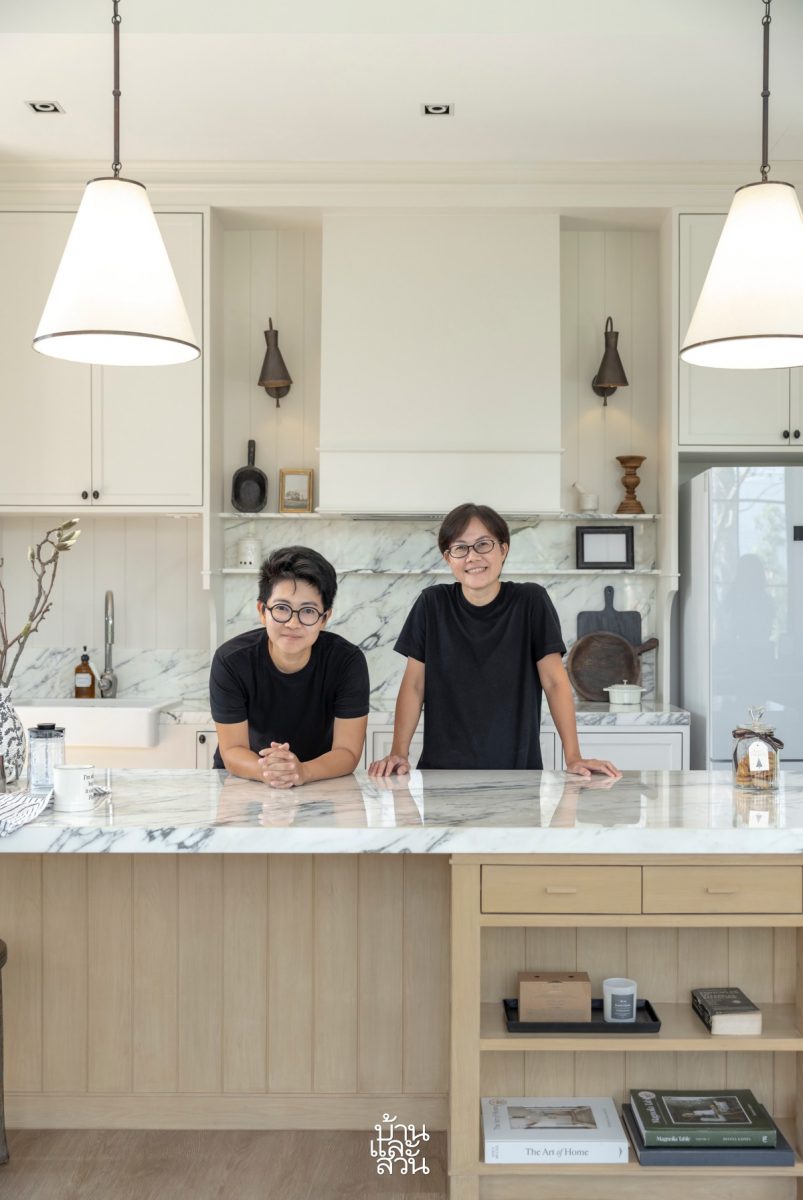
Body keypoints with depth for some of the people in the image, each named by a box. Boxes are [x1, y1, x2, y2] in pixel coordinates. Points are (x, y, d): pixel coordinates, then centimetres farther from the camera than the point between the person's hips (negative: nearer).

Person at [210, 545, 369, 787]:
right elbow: (232, 750, -13)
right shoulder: (230, 660, -15)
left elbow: (348, 752, -15)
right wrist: (266, 771, -35)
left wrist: (302, 772, -35)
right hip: (244, 782, 0)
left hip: (322, 782, 0)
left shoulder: (348, 661, -15)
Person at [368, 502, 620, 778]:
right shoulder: (432, 603, 1)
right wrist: (399, 753, -8)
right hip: (443, 769, 0)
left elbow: (554, 681, -1)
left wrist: (573, 757, -8)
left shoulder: (531, 601, -2)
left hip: (516, 767, 0)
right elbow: (414, 683, 3)